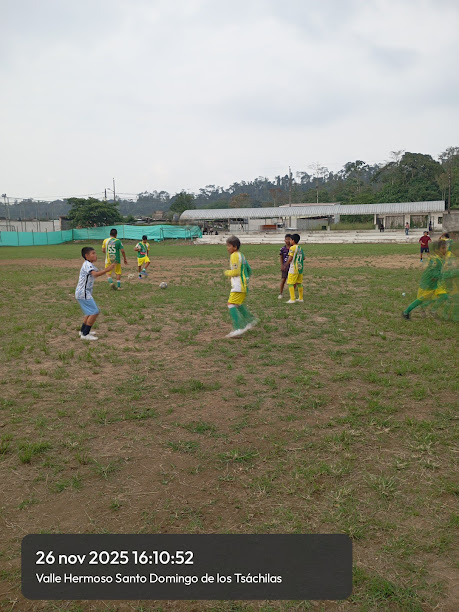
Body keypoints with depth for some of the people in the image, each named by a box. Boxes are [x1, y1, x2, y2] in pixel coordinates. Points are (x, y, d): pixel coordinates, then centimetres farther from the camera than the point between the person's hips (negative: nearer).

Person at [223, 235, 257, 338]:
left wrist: (227, 272, -4)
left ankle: (239, 328, -21)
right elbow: (249, 271, 21)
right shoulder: (241, 255, 17)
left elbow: (235, 271, -20)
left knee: (231, 305, -14)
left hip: (238, 286, -10)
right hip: (244, 285, 10)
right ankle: (250, 320, 34)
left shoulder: (234, 255, -12)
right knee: (238, 304, 26)